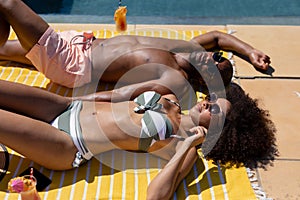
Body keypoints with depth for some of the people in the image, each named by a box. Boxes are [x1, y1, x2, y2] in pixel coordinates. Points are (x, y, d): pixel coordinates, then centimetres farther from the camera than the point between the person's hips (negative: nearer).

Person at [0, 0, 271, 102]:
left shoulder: (175, 81, -22)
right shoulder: (189, 50, 3)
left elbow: (121, 96, -30)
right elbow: (217, 36, 21)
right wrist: (250, 52, 10)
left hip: (71, 66, -8)